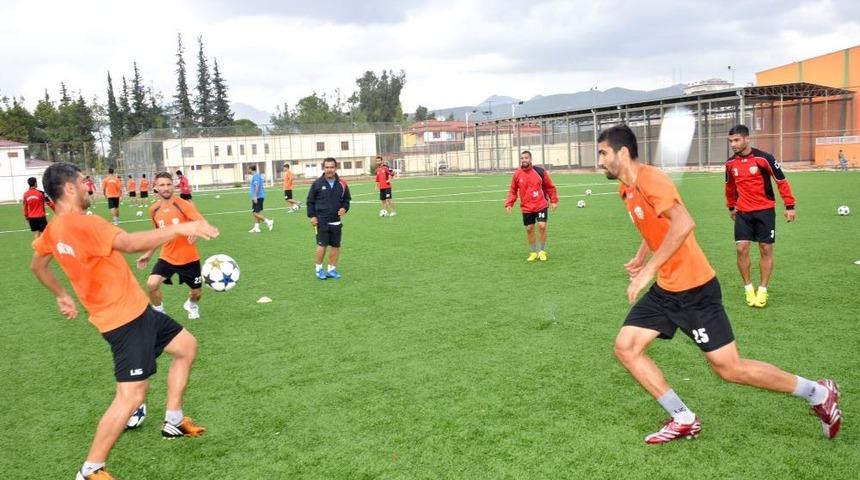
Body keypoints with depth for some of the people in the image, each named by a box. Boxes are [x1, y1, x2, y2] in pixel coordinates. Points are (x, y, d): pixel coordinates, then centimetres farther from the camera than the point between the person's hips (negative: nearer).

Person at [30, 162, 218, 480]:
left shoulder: (54, 229, 8)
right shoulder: (83, 224, -24)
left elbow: (37, 265, 23)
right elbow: (130, 243, -36)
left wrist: (61, 296, 33)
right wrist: (180, 229, -38)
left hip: (135, 310, 11)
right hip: (125, 320, -11)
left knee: (186, 346, 20)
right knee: (132, 396, -9)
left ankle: (173, 422, 29)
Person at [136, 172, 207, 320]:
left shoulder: (184, 205, -15)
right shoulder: (154, 209, 0)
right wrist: (149, 254, 19)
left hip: (189, 257, -3)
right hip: (167, 257, 3)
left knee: (197, 292, 8)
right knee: (151, 284, -18)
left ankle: (191, 305, 46)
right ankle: (159, 313, 8)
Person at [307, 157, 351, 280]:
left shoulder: (342, 184, 2)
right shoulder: (317, 183, -2)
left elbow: (347, 199, 14)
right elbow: (310, 201, 4)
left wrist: (344, 208, -6)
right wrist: (311, 216, -4)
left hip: (336, 221, 3)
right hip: (321, 220, -3)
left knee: (336, 246, 5)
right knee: (322, 245, -8)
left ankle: (332, 269, 19)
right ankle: (319, 268, 10)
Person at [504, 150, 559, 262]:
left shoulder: (540, 172, -6)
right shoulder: (517, 174, -2)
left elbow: (550, 187, 5)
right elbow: (513, 191, 7)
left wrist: (554, 200, 2)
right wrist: (509, 204, -4)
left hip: (541, 205, -2)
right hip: (526, 208, 2)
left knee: (542, 226, -11)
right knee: (529, 229, 6)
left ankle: (542, 251, 8)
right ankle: (534, 252, 23)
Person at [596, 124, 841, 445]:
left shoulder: (649, 179, -18)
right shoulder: (626, 189, 10)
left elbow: (683, 223, -33)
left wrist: (649, 269, -30)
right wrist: (640, 258, 16)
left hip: (693, 288, -9)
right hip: (665, 289, 9)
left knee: (729, 368, -1)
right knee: (625, 348, 2)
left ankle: (819, 393, 20)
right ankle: (683, 420, 11)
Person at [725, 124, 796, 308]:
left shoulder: (764, 158, -13)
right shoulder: (731, 163, 0)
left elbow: (781, 181, -6)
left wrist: (789, 206, -6)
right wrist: (731, 207, 24)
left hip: (765, 211, -3)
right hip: (743, 212, 3)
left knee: (766, 249, 3)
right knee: (741, 248, -6)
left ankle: (762, 290, 13)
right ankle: (748, 289, 9)